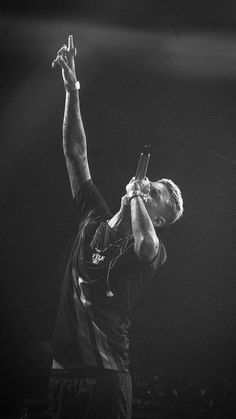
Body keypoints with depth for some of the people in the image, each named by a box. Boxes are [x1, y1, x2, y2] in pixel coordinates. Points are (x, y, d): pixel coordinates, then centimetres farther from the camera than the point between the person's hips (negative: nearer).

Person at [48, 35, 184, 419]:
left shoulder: (155, 250, -4)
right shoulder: (94, 218, 10)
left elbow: (145, 247, -32)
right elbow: (76, 154, 9)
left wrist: (134, 195, -16)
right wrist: (72, 90, 4)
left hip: (106, 377, -5)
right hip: (63, 370, 5)